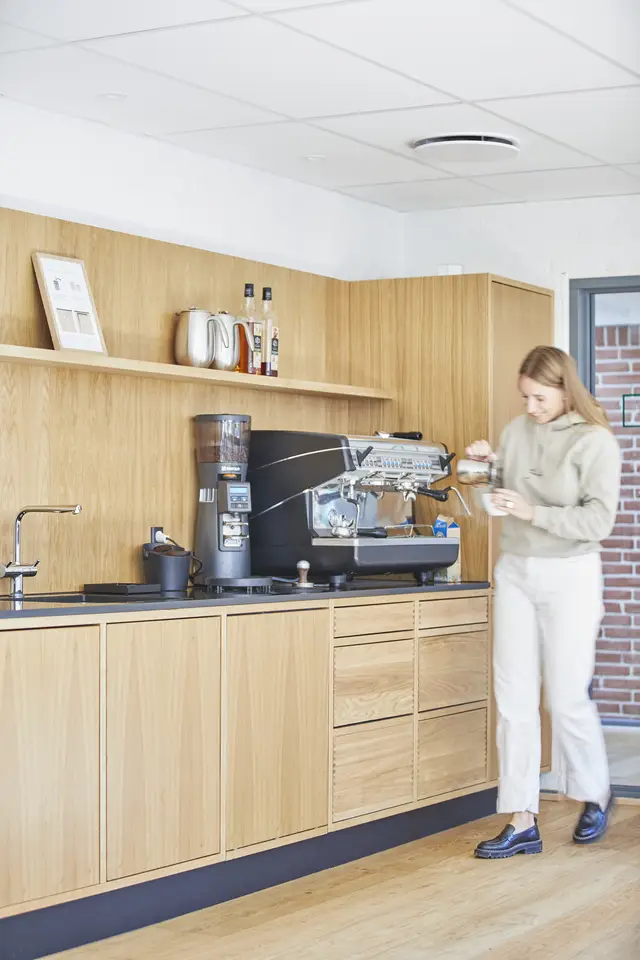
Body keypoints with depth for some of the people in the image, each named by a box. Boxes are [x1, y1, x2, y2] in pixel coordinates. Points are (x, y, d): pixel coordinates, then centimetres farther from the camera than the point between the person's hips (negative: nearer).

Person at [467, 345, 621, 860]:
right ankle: (522, 822, 6)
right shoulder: (517, 431, 8)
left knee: (567, 698, 0)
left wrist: (533, 513, -23)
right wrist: (489, 463, 0)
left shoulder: (595, 442, -8)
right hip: (515, 571, 5)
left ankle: (596, 796, 26)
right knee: (514, 699, 1)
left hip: (569, 576, -5)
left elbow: (598, 520, -15)